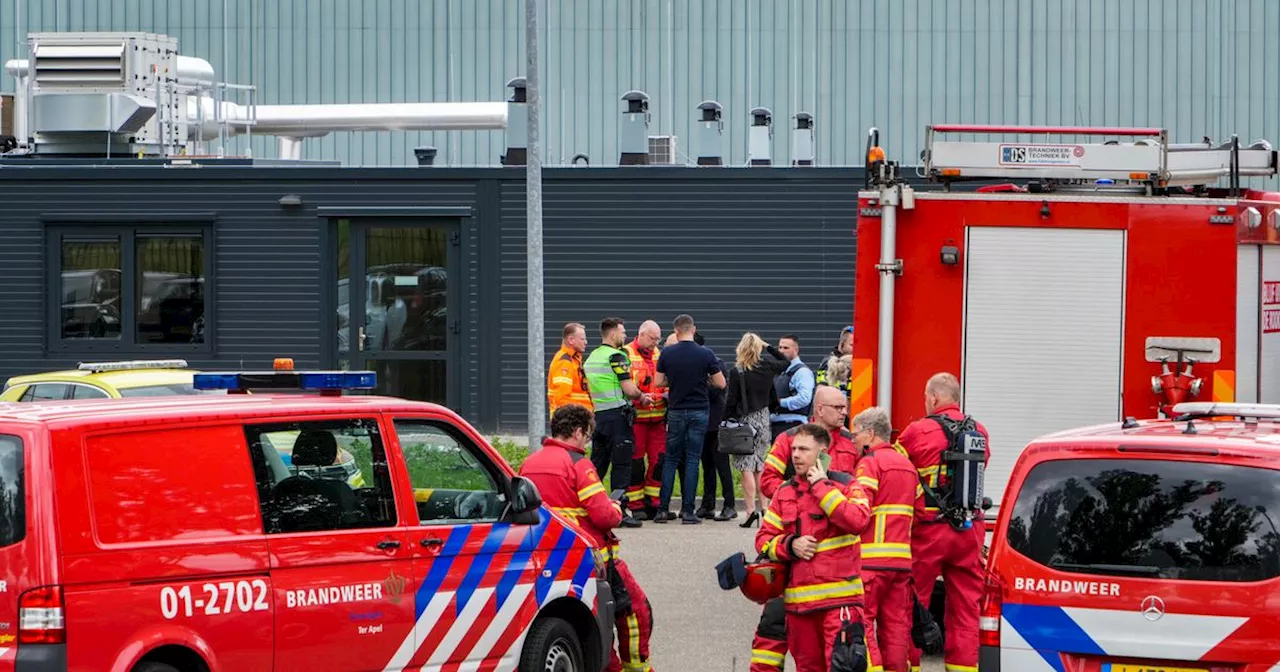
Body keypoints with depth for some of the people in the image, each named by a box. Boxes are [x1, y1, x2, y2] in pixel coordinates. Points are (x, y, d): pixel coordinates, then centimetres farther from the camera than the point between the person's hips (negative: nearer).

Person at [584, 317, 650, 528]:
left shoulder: (591, 358, 16)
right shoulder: (616, 356, -10)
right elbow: (629, 389, -15)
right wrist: (641, 396, 7)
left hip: (599, 415, 8)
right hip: (618, 414, -8)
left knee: (598, 462, 12)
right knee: (622, 464, -5)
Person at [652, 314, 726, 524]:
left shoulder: (667, 354, -4)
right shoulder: (705, 354, -7)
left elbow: (659, 382, 1)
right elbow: (720, 383, -3)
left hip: (676, 412, 1)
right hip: (700, 411, -1)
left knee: (671, 459, 10)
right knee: (692, 460, 1)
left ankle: (663, 509, 5)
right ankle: (688, 511, -2)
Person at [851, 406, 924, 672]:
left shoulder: (869, 463, -6)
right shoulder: (906, 464, 20)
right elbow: (920, 510, 20)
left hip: (871, 559, -8)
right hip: (902, 558, 8)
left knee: (861, 622, -7)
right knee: (896, 625, 9)